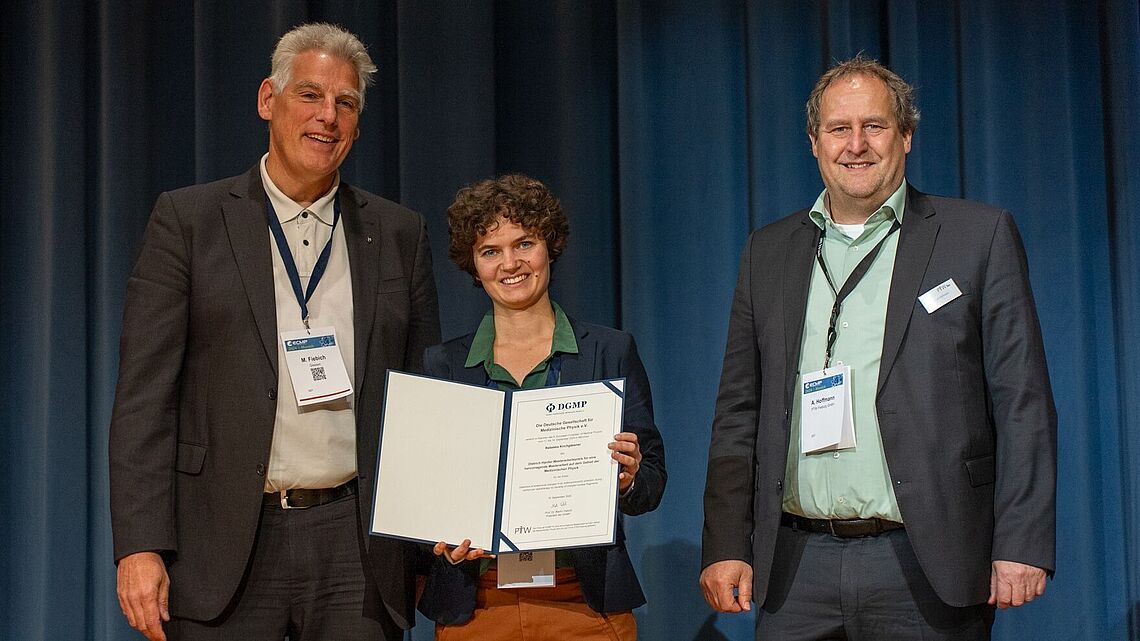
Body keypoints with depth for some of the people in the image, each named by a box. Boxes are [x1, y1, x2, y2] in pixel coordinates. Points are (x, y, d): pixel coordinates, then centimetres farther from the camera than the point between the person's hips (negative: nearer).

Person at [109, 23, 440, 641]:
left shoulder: (399, 235, 11)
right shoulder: (187, 219, 3)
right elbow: (145, 393, -2)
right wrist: (139, 545, -10)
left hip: (358, 549, 2)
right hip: (227, 546, -2)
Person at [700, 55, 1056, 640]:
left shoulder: (979, 235, 3)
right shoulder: (768, 252, 13)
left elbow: (1023, 405, -1)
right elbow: (739, 413, 12)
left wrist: (1021, 546, -9)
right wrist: (725, 547, 4)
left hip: (928, 570, -3)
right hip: (798, 570, 3)